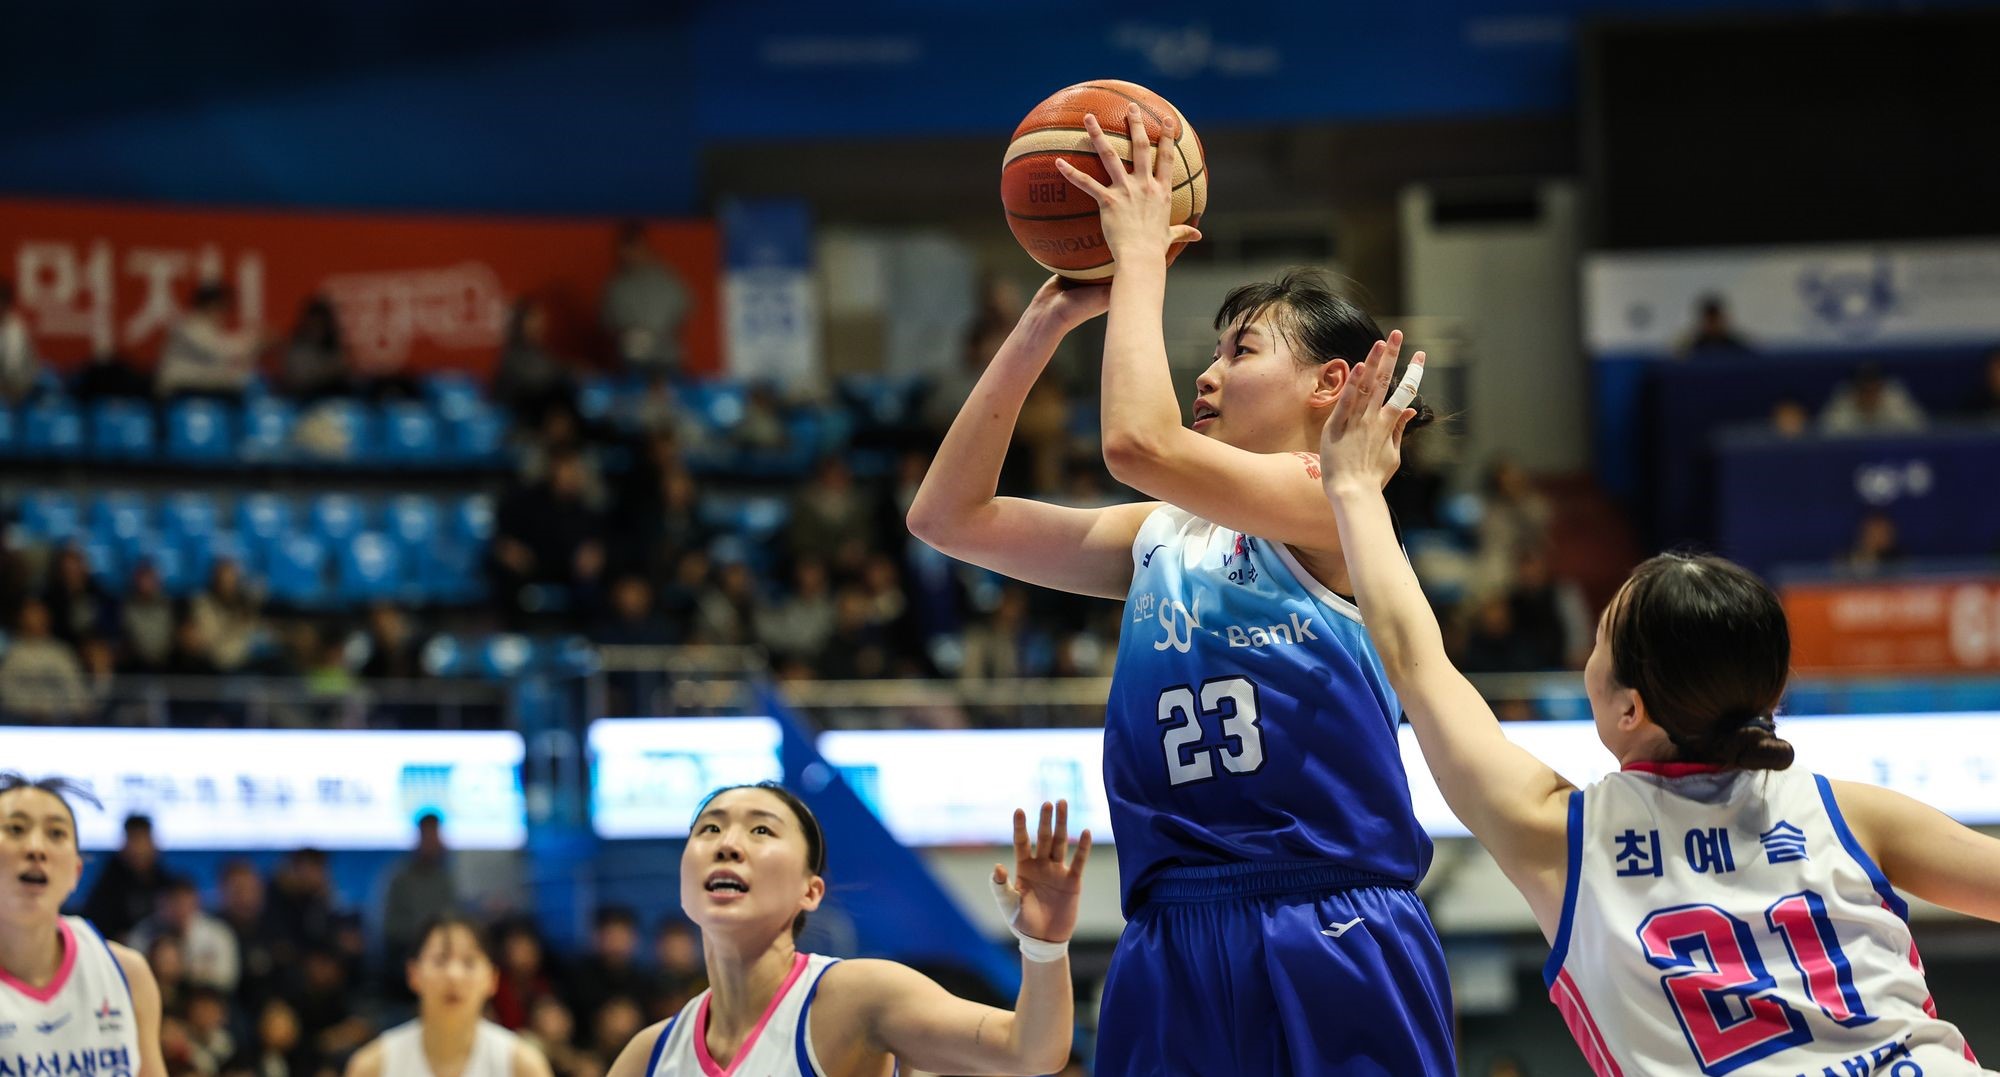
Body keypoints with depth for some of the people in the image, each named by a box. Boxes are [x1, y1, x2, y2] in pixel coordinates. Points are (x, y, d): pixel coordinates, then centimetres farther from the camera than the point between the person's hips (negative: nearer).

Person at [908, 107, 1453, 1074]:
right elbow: (946, 515, 13)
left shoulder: (1332, 499, -3)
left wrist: (1141, 254, -6)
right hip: (1175, 949, 6)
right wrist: (1048, 320, 9)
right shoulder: (1158, 537, 17)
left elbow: (1139, 443, -18)